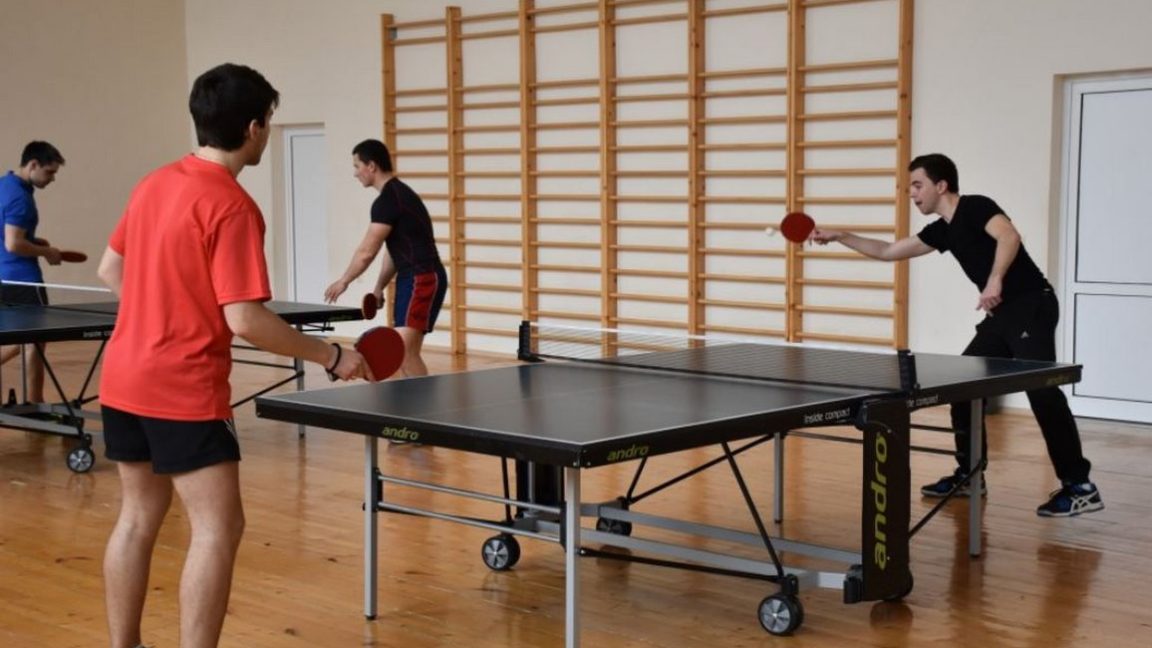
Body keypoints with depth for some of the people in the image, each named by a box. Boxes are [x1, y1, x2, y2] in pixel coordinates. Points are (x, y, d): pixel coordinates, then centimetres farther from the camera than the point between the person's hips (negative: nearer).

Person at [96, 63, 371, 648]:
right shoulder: (231, 205, -18)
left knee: (138, 518, 18)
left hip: (124, 380, 9)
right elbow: (245, 321, -23)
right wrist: (331, 356, -13)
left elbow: (110, 270, 19)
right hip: (184, 390, -9)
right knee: (218, 530, -4)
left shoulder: (153, 184, 7)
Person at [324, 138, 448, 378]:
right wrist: (379, 287, 20)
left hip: (422, 279, -10)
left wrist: (343, 281, 1)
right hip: (412, 280, 10)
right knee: (406, 353, 11)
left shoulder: (388, 200, -14)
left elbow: (367, 252, -13)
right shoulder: (397, 194, 17)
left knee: (404, 351, -18)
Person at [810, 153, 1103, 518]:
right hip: (1002, 314, 10)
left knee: (1041, 389, -17)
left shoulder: (976, 207, -10)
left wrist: (995, 280, -40)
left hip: (1031, 306, -10)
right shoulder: (943, 229, 16)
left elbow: (1009, 235, -29)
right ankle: (969, 475, 19)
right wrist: (839, 237, 20)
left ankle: (1079, 486, -16)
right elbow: (888, 251, 23)